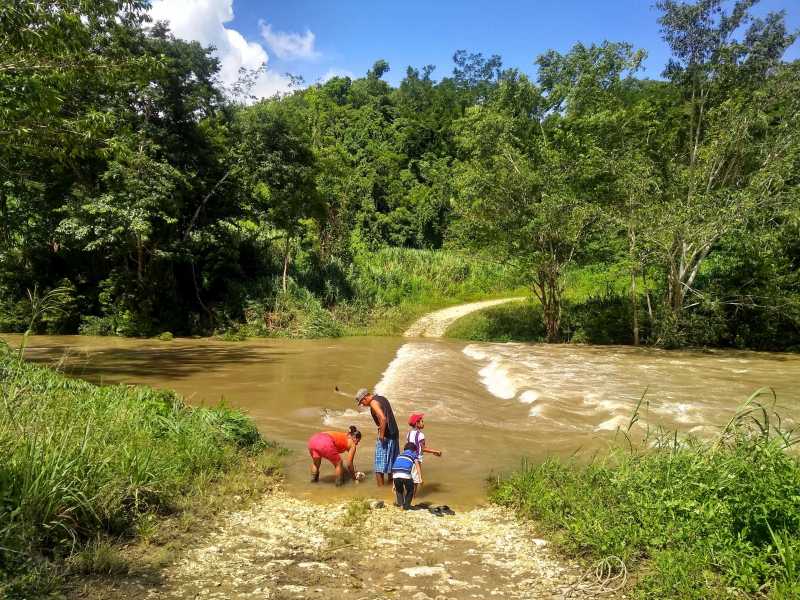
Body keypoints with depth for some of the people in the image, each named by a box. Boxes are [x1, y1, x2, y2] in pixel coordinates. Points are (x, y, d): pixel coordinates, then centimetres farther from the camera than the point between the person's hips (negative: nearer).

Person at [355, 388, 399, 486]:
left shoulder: (374, 402, -13)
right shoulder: (382, 398, 15)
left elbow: (383, 419, -26)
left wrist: (381, 435, -19)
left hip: (386, 435, -9)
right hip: (394, 433, 9)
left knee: (379, 467, 0)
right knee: (391, 462, 19)